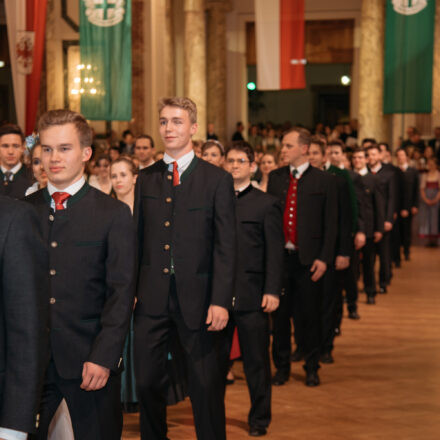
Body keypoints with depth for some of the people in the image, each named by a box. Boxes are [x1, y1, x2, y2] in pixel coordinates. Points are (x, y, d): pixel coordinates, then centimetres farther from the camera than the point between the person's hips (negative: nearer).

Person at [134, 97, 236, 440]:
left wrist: (220, 300, -13)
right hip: (151, 297, 3)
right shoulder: (146, 179, 10)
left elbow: (226, 246, -5)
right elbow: (138, 239, 11)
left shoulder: (217, 179, -1)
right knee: (148, 382, 9)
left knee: (206, 386, 4)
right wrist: (131, 290, 4)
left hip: (197, 297, -3)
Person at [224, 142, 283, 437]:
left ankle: (260, 419, 18)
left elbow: (275, 252, -1)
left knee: (256, 362, 5)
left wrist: (272, 291, -10)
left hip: (252, 296, -2)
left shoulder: (267, 204, 3)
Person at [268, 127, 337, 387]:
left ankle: (312, 368, 20)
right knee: (280, 314, 9)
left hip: (308, 259, -3)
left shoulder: (324, 181, 0)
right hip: (278, 257, 3)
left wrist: (324, 258, -8)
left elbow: (330, 224, -1)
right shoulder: (275, 178, 9)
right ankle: (282, 366, 21)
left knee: (309, 316, 5)